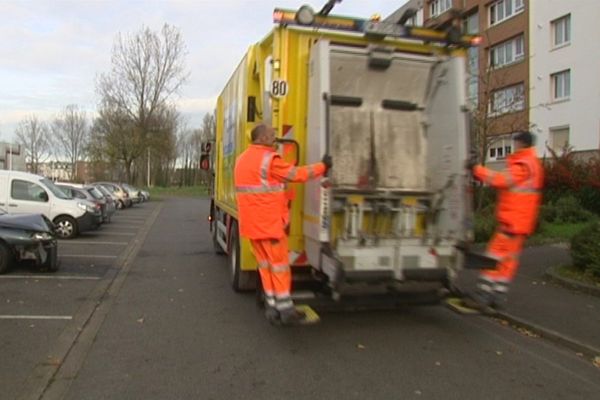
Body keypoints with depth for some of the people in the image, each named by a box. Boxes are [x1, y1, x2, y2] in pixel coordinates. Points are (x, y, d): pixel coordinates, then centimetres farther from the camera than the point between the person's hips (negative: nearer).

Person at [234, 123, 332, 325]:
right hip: (269, 222, -8)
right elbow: (297, 174, -12)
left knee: (265, 264, 13)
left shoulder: (242, 159, 13)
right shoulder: (269, 159, -14)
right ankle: (286, 310, 8)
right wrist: (322, 166, 0)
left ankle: (272, 307, 17)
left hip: (251, 222, 8)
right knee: (279, 265, 1)